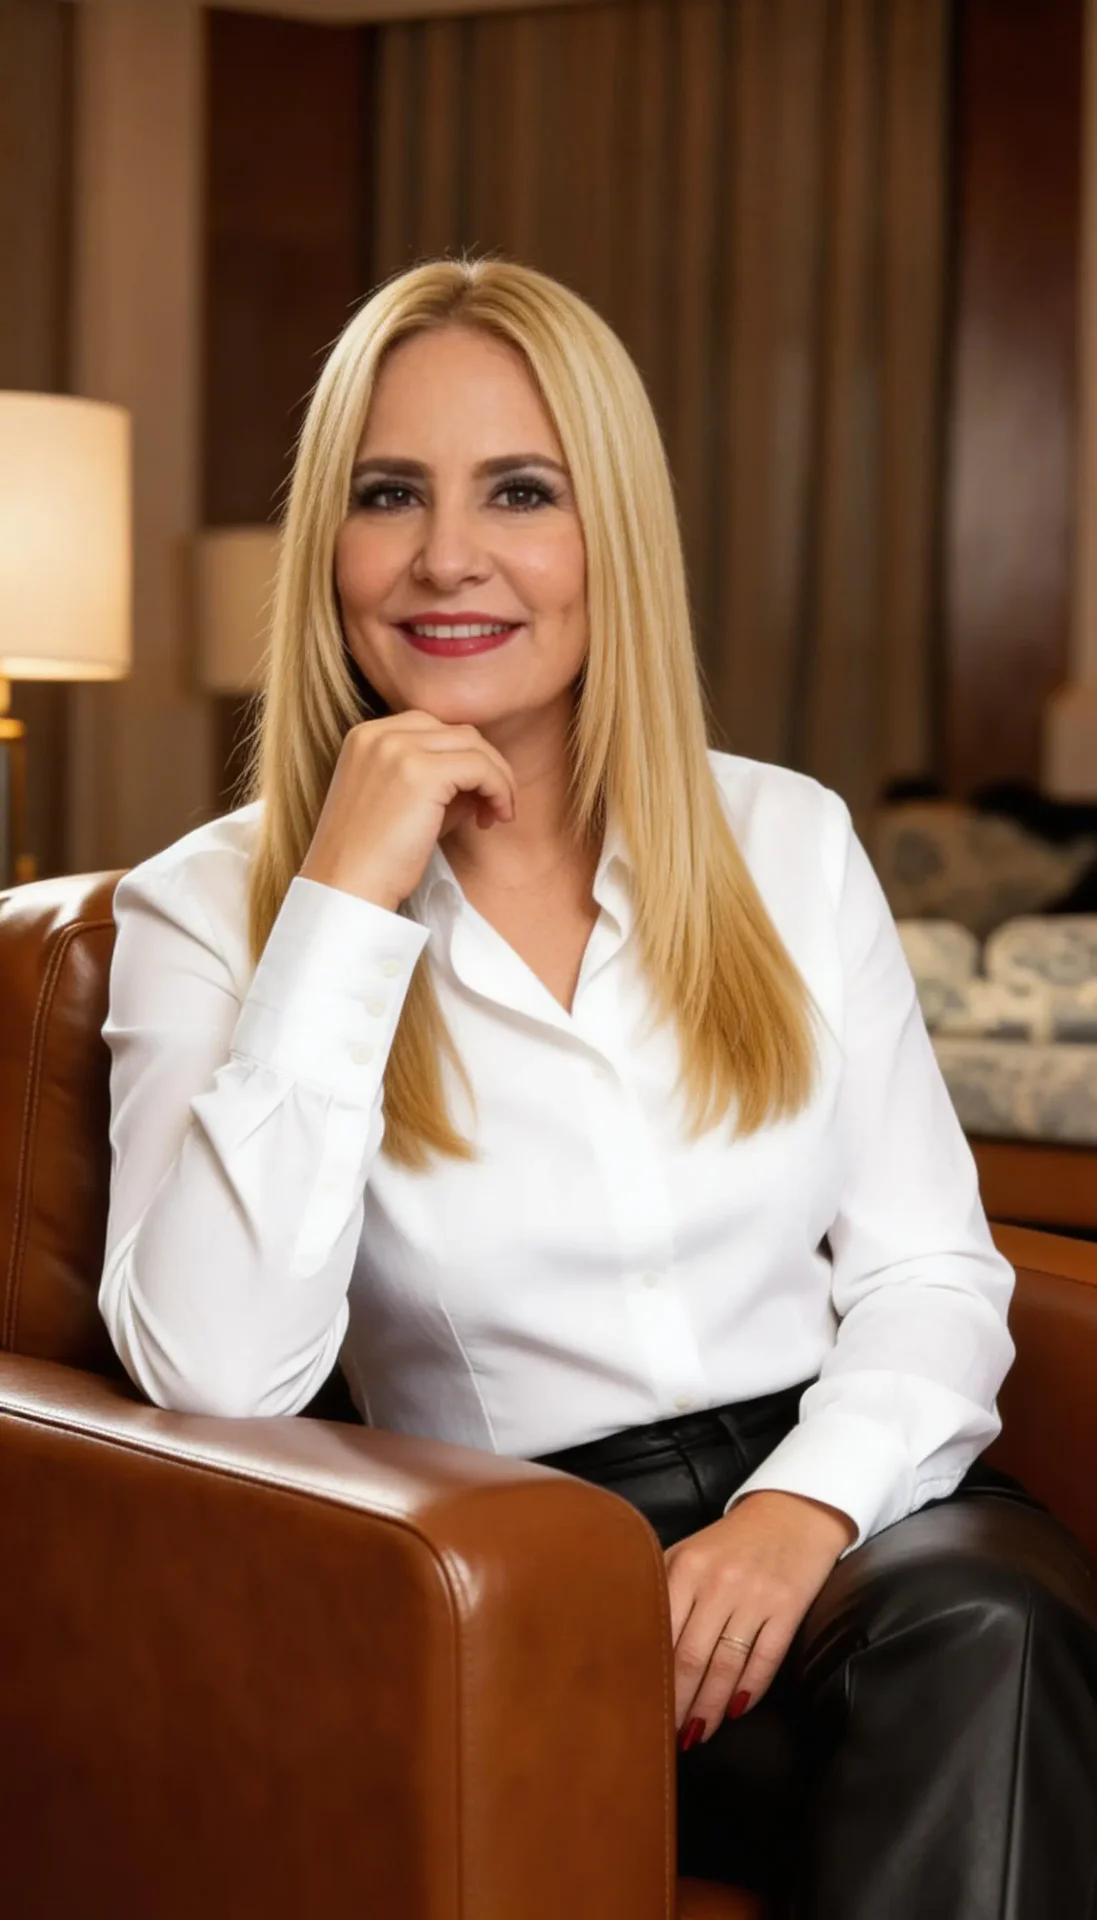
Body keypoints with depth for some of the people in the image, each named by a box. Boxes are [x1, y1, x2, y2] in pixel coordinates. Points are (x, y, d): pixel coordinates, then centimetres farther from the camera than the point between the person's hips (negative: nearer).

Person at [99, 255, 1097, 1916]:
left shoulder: (787, 841, 11)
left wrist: (805, 1507, -13)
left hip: (843, 1509, 4)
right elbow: (218, 1375, -14)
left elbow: (931, 1269, 9)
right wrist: (346, 902, -15)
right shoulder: (206, 910, 1)